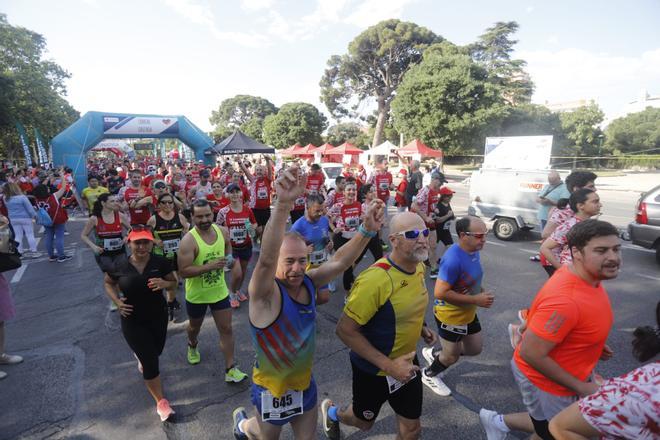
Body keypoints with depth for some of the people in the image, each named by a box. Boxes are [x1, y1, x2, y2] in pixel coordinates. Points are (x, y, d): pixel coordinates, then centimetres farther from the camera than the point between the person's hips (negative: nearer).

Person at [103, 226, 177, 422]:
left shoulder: (161, 262, -14)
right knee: (151, 362, -1)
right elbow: (108, 283, 6)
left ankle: (140, 356, 63)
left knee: (156, 352, 25)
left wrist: (164, 283, -25)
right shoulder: (120, 265, -14)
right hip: (132, 321, -2)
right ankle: (161, 402, 19)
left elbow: (174, 282, -2)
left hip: (158, 316, 2)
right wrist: (117, 302, -10)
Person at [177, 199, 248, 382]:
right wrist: (210, 266, -35)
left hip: (220, 291, 3)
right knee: (195, 327, 24)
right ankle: (192, 345, 58)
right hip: (197, 295, -2)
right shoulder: (188, 240, -25)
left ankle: (230, 369, 16)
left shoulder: (222, 232, -9)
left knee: (226, 329, 4)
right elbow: (183, 271, -27)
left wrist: (233, 262, -5)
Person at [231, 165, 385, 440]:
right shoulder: (265, 293, -30)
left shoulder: (308, 283, -12)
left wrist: (367, 230, -39)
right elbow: (266, 259, -50)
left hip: (305, 382, 5)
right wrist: (283, 204, -65)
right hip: (273, 389, -4)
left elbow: (340, 262, -21)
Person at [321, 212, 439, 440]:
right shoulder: (375, 279, -34)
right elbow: (345, 330, -28)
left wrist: (420, 327, -3)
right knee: (364, 421, 23)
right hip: (373, 368, -5)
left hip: (406, 361, 6)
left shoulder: (419, 267, -8)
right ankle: (332, 412, 56)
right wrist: (388, 365, -28)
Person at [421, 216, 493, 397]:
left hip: (468, 313, 8)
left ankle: (434, 355, 41)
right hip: (450, 317, -8)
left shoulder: (473, 250, -6)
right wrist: (476, 300, -29)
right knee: (452, 357, 15)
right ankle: (429, 375, 46)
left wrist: (481, 292, -5)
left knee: (476, 348, 23)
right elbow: (440, 293, -33)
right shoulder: (453, 259, -34)